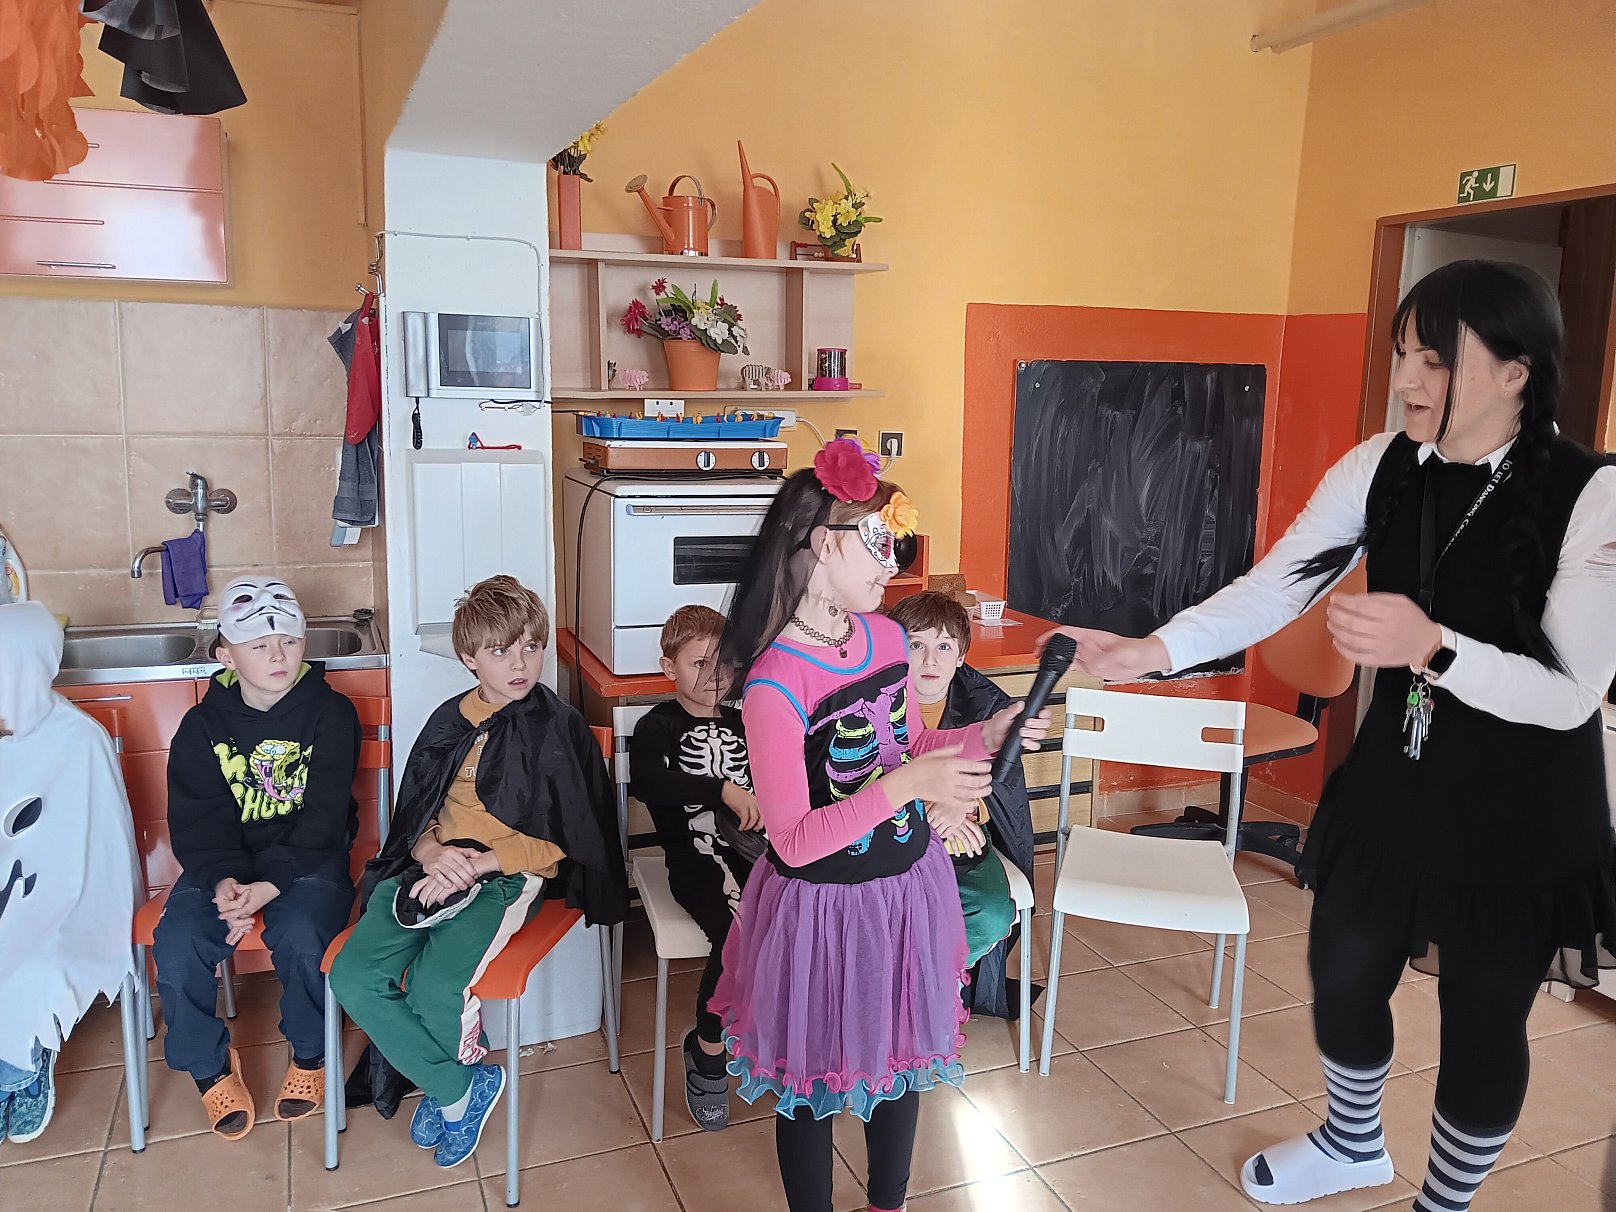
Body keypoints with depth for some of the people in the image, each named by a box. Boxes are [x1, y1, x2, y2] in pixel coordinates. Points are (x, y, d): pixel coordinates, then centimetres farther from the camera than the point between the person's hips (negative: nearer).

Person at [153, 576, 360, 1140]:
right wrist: (223, 880, -23)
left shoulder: (331, 713, -6)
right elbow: (197, 822, -3)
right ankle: (210, 1066, 4)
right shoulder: (203, 724, 2)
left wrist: (272, 882, -24)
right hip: (223, 863, 3)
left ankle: (309, 1055, -1)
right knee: (177, 945, -23)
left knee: (300, 937, -30)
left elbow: (324, 817, -11)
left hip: (308, 860, -3)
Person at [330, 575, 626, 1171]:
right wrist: (432, 853, -9)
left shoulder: (558, 728, -4)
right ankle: (462, 1088, -2)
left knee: (435, 984, -27)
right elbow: (413, 811, 14)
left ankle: (437, 1079, 9)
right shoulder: (450, 721, 11)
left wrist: (476, 863, -15)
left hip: (508, 876, -5)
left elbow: (559, 840, -6)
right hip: (436, 866, 5)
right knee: (352, 976, -16)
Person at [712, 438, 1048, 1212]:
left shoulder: (886, 636, -4)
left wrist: (985, 736, -3)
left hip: (909, 886, 7)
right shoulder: (773, 685, -25)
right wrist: (904, 787, -31)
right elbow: (794, 841, -24)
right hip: (823, 907, -7)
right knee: (813, 1084, 15)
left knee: (902, 1058, 24)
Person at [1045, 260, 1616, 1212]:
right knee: (1342, 976, 18)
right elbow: (1271, 590, -10)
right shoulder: (1378, 469, -8)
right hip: (1392, 782, 5)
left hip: (1522, 815, -4)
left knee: (1484, 1019, 13)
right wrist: (1153, 651, -23)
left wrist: (1432, 645, -36)